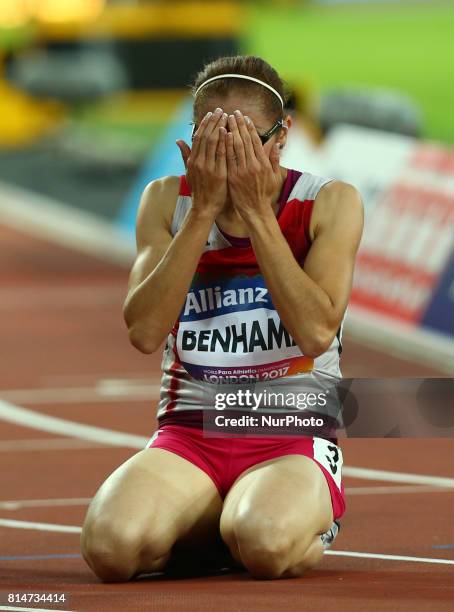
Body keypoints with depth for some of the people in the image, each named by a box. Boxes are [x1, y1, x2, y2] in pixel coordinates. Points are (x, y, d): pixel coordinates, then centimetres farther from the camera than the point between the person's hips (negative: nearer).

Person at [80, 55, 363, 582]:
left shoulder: (331, 203, 0)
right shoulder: (166, 200, 5)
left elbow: (316, 333, -15)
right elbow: (144, 332, -9)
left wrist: (256, 210, -15)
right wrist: (205, 209, -13)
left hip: (294, 438, -2)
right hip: (189, 434, 2)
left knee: (265, 546, -38)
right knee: (111, 546, -30)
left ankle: (310, 529, 0)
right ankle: (220, 525, 2)